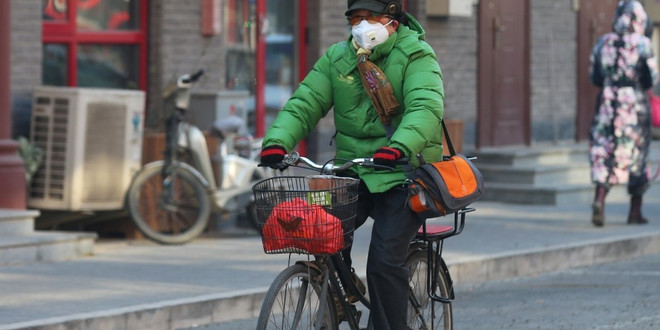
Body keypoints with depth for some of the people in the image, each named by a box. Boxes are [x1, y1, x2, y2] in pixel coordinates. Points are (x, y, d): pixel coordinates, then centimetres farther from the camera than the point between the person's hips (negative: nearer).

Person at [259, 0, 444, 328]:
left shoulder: (415, 56, -6)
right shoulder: (337, 58, 9)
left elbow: (426, 108, -22)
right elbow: (304, 103, -1)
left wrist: (400, 146, -42)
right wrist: (278, 141, -21)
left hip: (401, 174, -5)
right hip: (352, 170, 5)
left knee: (384, 262, -16)